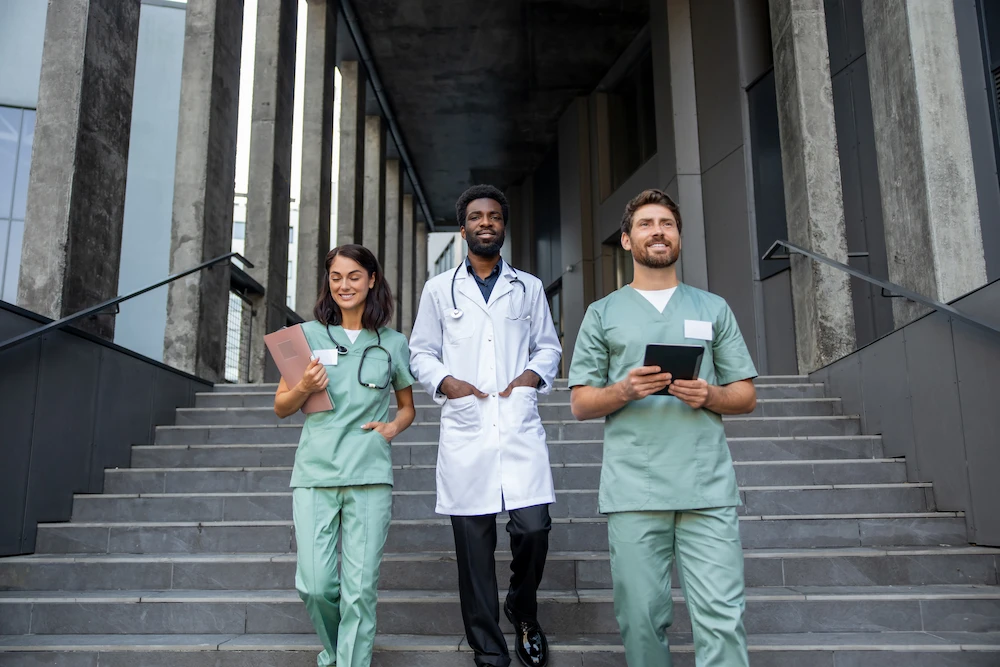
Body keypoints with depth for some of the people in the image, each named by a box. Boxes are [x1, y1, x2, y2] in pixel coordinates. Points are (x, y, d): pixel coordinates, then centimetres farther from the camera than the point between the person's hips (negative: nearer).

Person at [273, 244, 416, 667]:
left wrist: (394, 426, -1)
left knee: (360, 588, -3)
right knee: (315, 585, -1)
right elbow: (281, 408, 12)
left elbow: (407, 406, 20)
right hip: (315, 473, 1)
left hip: (369, 476, 0)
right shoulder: (309, 336, 9)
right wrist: (304, 388, -9)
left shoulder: (392, 344, 9)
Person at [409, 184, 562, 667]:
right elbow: (421, 352, 13)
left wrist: (533, 373, -3)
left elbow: (549, 345, 17)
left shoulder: (529, 288, 16)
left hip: (521, 428, 0)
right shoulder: (439, 289, 13)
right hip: (465, 430, 0)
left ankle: (523, 611, 22)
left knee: (533, 529, -10)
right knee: (474, 546, 3)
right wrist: (445, 380, -5)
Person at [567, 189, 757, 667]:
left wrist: (709, 395, -7)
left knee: (722, 619, -5)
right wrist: (624, 390, -11)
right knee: (642, 620, 3)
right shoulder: (602, 314, 13)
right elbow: (580, 404, 9)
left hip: (708, 488, 1)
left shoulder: (713, 308, 16)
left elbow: (746, 396, 14)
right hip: (633, 492, 0)